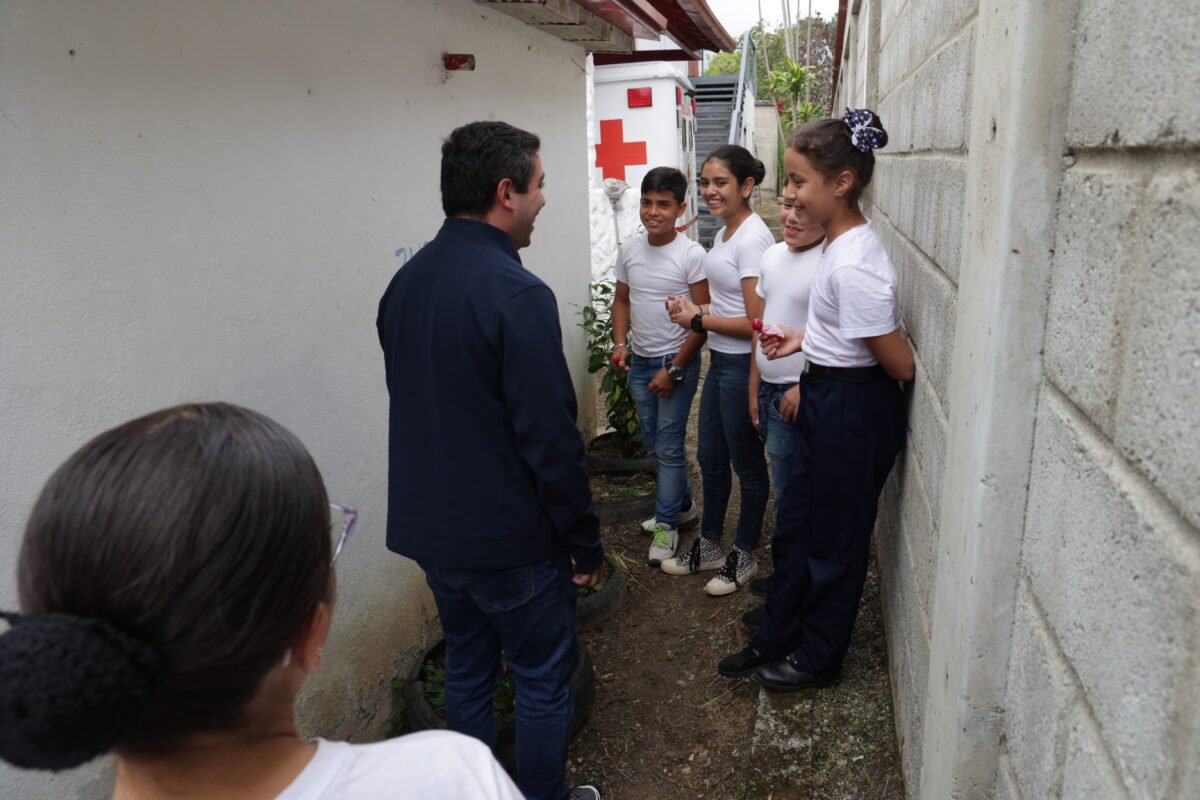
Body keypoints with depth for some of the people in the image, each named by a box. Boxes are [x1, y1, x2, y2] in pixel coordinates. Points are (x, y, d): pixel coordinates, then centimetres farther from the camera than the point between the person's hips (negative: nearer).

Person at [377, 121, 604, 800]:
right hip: (509, 540, -7)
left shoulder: (406, 282, 3)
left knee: (468, 671, 23)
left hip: (429, 527, 8)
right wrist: (587, 543, -10)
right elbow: (551, 439, -22)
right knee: (544, 680, 13)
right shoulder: (517, 295, -22)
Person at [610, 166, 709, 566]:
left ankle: (666, 523, 17)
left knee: (668, 446, 0)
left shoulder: (691, 255, -15)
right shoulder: (629, 250, 0)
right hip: (639, 362, 6)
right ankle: (682, 505, 36)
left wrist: (674, 369, -16)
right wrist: (620, 344, -4)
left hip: (677, 363, -6)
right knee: (654, 442, 16)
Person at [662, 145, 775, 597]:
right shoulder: (724, 233, 9)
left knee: (747, 464, 9)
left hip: (743, 366, -9)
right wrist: (693, 311, 0)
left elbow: (756, 323, -23)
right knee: (710, 458, 19)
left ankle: (743, 556, 28)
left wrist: (698, 319, -14)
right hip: (720, 361, 10)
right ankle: (708, 546, 37)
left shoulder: (752, 239, -20)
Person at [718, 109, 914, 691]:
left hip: (854, 412, -10)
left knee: (832, 540, 10)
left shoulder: (853, 266, -27)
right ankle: (775, 641, 38)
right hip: (827, 401, 10)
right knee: (795, 528, 20)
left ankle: (817, 657, 33)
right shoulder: (843, 243, 3)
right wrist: (805, 339, 10)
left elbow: (901, 365, -21)